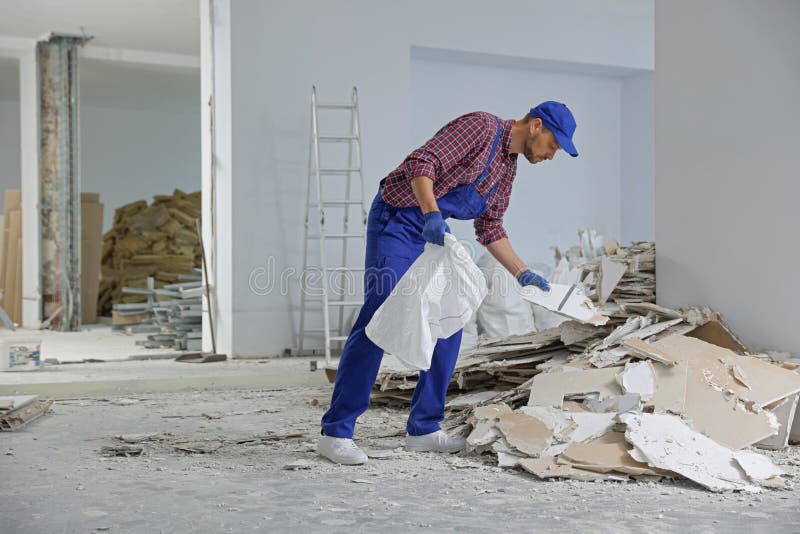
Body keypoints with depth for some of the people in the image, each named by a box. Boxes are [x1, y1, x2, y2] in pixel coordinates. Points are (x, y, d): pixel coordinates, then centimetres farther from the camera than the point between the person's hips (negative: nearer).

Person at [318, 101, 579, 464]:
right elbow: (421, 163, -24)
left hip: (433, 237, 9)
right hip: (396, 221, -9)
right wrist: (432, 214, -38)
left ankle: (423, 429, 11)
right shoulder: (481, 126, -13)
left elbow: (490, 229, 19)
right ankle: (336, 432, -8)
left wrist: (523, 274, 13)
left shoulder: (508, 166, 14)